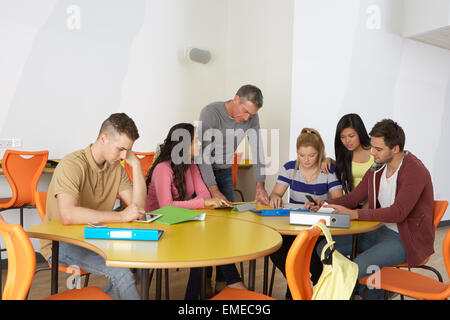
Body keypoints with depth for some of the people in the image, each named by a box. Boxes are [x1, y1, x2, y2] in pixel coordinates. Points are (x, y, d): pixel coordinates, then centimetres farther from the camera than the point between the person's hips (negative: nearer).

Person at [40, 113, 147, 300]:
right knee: (120, 271, -29)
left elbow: (138, 208, -2)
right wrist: (121, 216, -29)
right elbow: (67, 215, -34)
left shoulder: (116, 168, 4)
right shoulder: (72, 165, -19)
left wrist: (136, 165, -8)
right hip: (61, 244, -7)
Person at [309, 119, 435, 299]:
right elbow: (353, 198, 11)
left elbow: (398, 212, -28)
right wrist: (325, 204, -8)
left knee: (356, 268, -30)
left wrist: (354, 214, -31)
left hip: (407, 239, -8)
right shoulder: (378, 168, 5)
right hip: (380, 230, 8)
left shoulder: (415, 171, -19)